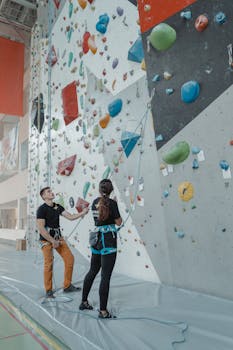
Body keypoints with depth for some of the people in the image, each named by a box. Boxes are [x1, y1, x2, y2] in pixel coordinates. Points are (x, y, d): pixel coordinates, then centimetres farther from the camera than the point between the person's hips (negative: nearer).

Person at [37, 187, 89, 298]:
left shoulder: (58, 207, 6)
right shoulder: (41, 209, -13)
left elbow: (70, 217, 1)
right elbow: (41, 228, -17)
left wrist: (83, 212, -12)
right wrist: (53, 241, -15)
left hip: (58, 237, 7)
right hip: (46, 239, -6)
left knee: (69, 259, 2)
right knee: (49, 264, -5)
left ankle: (67, 286, 15)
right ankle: (49, 291, 14)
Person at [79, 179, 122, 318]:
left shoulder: (95, 202, 6)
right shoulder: (112, 203, -13)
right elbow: (119, 222, -7)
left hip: (96, 238, 7)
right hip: (109, 240, -7)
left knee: (92, 272, 21)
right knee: (106, 276, 1)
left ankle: (84, 302, 34)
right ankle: (103, 311, 10)